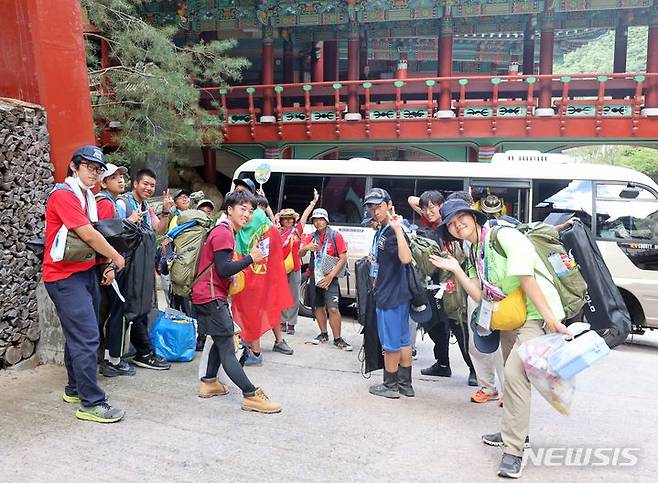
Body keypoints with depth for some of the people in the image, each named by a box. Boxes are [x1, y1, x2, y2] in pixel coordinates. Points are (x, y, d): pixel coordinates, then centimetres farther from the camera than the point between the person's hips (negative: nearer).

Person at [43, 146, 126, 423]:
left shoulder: (87, 197, 16)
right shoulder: (63, 195, -14)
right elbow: (88, 235, -20)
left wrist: (108, 265, 5)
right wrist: (117, 258, -8)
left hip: (87, 273, 9)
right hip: (65, 277, -9)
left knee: (79, 335, 16)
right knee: (87, 338, -11)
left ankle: (75, 389, 29)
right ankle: (91, 403, -5)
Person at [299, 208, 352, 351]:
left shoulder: (336, 236, -4)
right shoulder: (311, 237, 10)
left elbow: (343, 258, -8)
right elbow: (300, 255, 7)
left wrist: (330, 276, -16)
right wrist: (306, 247, -17)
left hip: (329, 278, -5)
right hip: (314, 277, 5)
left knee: (333, 309, -12)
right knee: (318, 307, 12)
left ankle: (337, 339, -4)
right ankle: (323, 334, 27)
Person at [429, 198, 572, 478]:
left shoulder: (503, 235, -17)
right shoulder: (473, 255, 7)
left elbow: (526, 280, -23)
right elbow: (480, 296, 2)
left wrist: (552, 321, -25)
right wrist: (456, 270, -6)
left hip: (535, 316, -9)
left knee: (514, 374, -19)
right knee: (513, 374, 20)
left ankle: (513, 450, -10)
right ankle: (516, 432, 39)